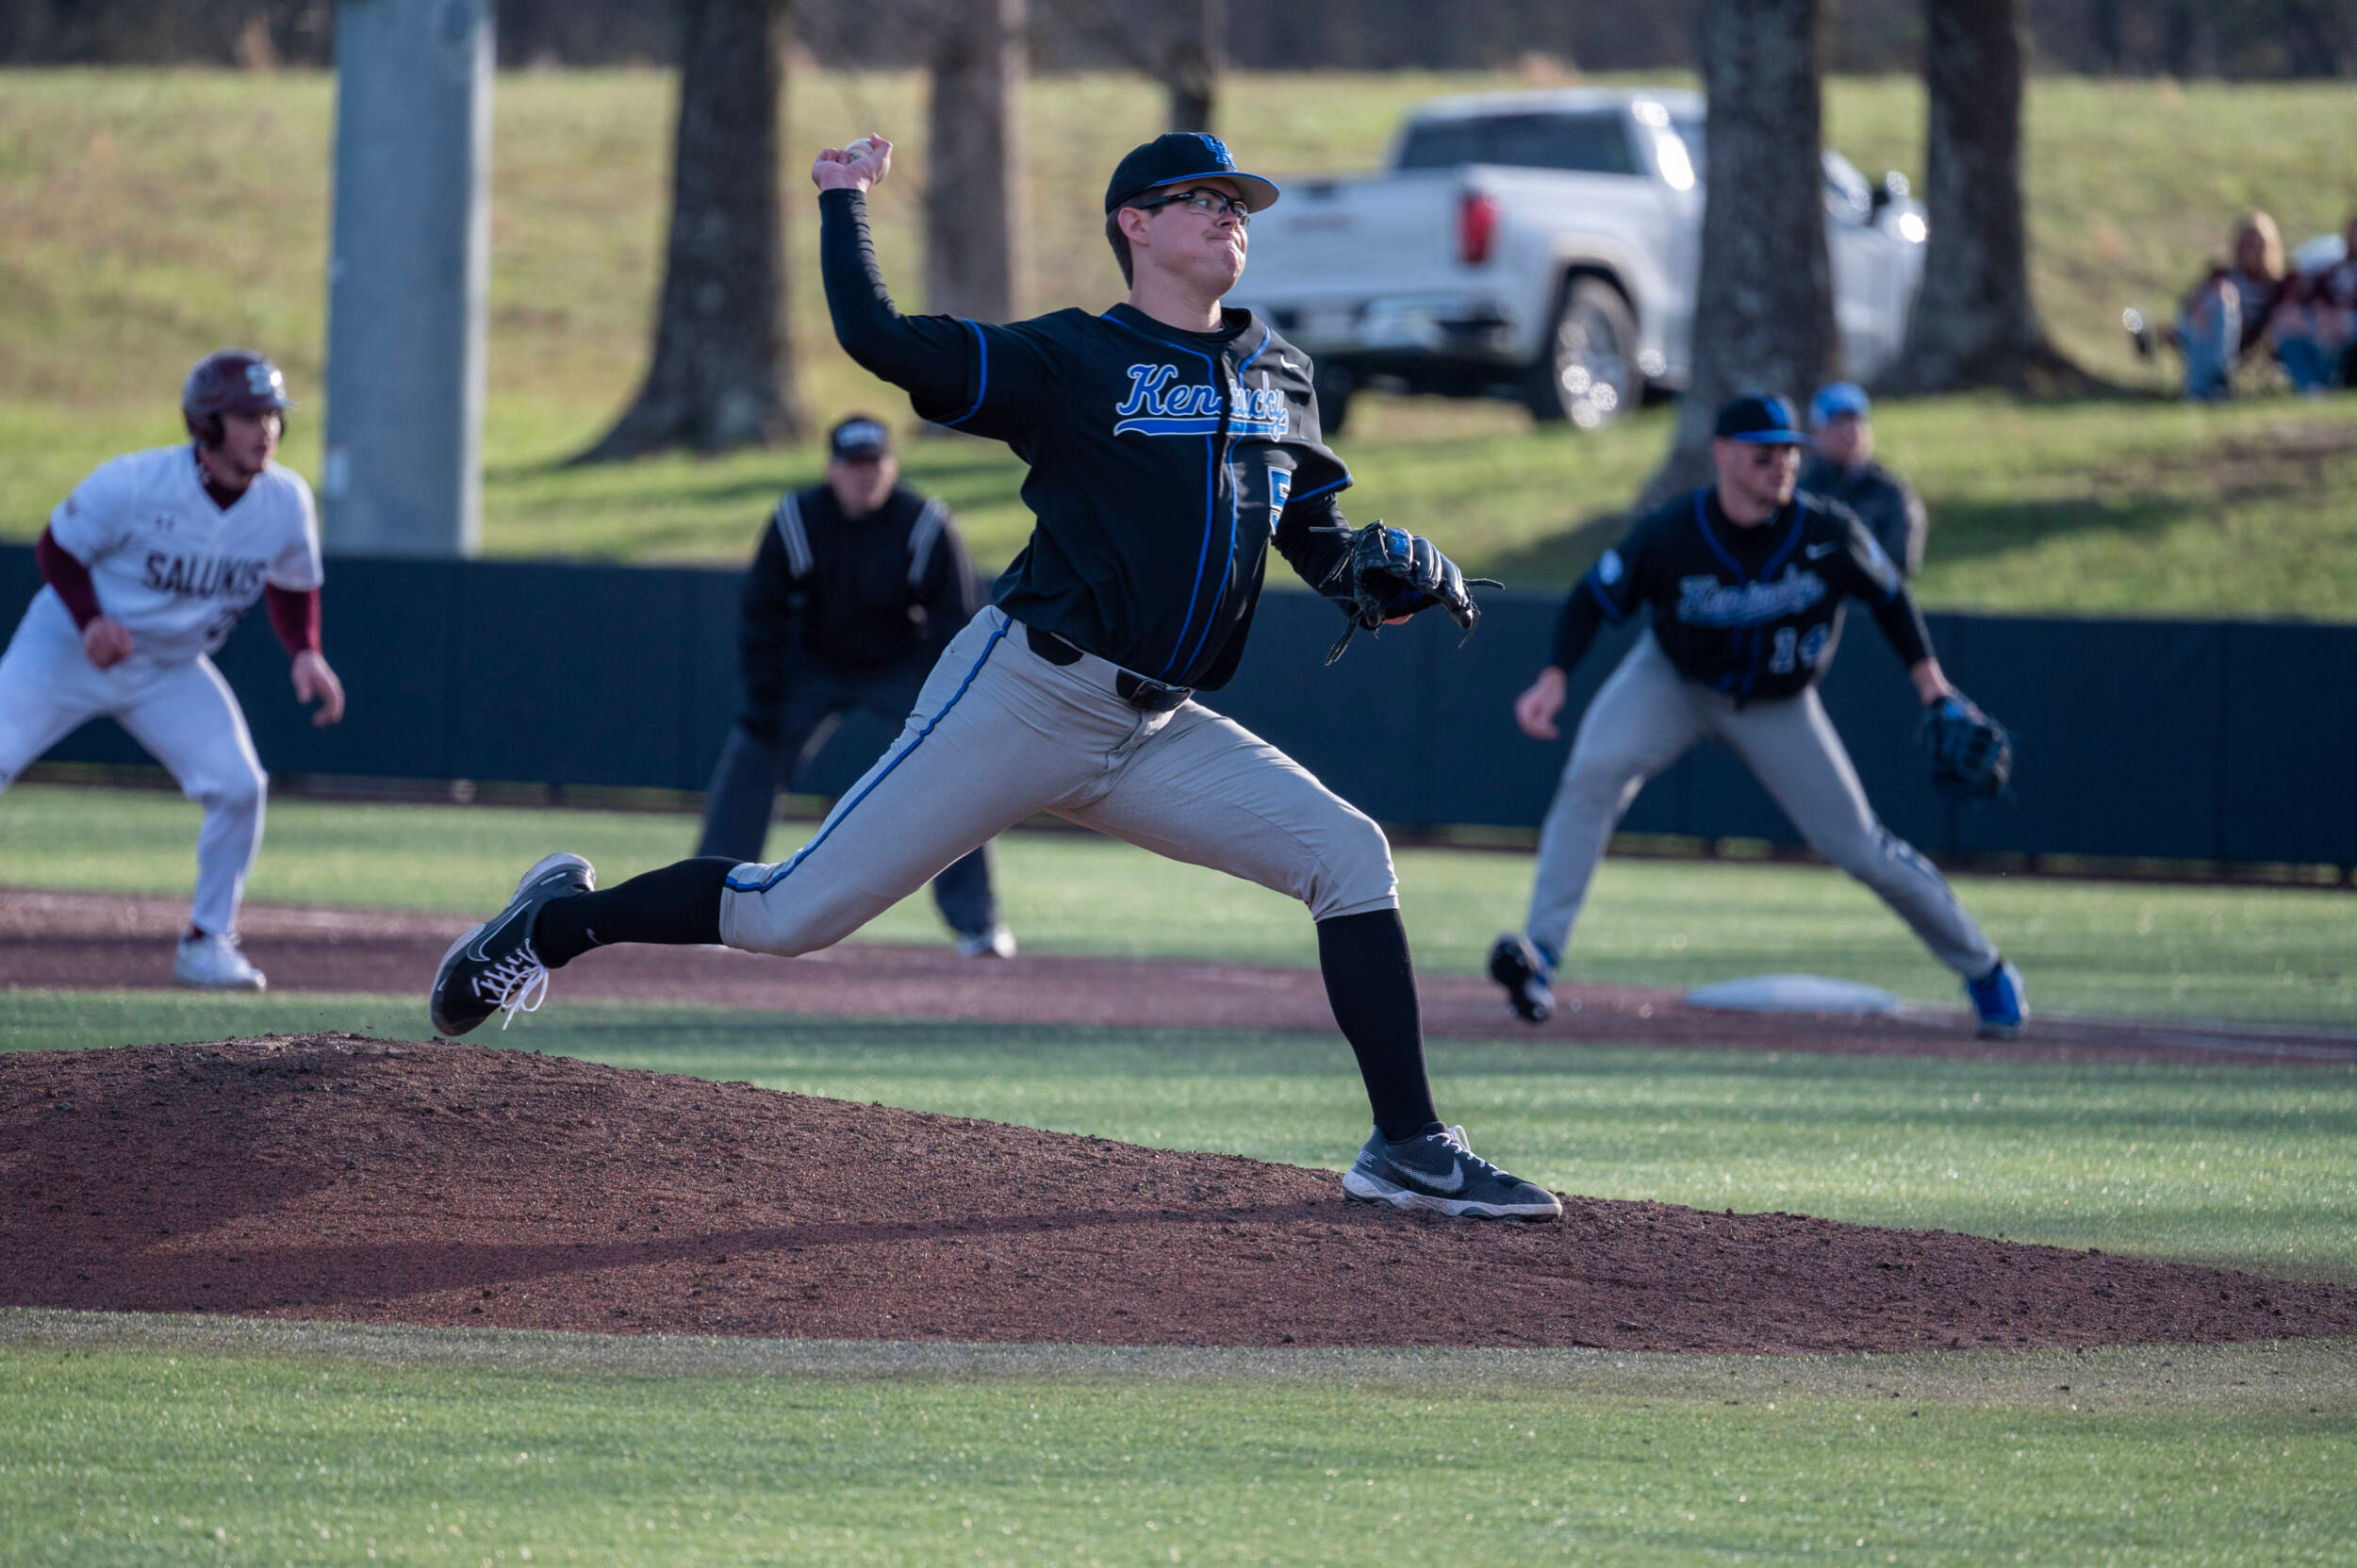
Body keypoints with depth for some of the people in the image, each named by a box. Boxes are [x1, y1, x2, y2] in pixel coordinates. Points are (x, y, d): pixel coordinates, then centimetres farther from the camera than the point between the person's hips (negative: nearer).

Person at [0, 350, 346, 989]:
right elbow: (57, 547, -11)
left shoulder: (286, 501, -12)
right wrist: (90, 621, -28)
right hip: (68, 648, -3)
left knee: (240, 787, -11)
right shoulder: (133, 483, -25)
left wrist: (306, 653, -13)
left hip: (171, 672, 4)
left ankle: (207, 943, 7)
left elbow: (293, 588, 6)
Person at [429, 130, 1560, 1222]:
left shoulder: (1280, 380, 14)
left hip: (1158, 734, 6)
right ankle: (560, 920, 17)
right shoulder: (1073, 363, -5)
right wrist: (844, 201, -5)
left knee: (1348, 854, -10)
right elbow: (878, 339, -14)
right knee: (793, 915, -7)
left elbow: (1323, 545, 18)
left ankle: (1410, 1151, -7)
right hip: (1022, 700, -6)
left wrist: (1397, 569, -3)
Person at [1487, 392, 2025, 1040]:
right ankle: (1540, 953, -28)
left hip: (1778, 708, 1)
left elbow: (1888, 596, -5)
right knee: (1594, 773, -28)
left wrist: (1932, 687, -9)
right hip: (1671, 684, -1)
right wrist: (1553, 679, -30)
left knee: (1857, 845, 0)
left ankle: (1982, 968, 20)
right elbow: (1592, 599, -15)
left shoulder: (1827, 533, -23)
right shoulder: (1667, 535, -27)